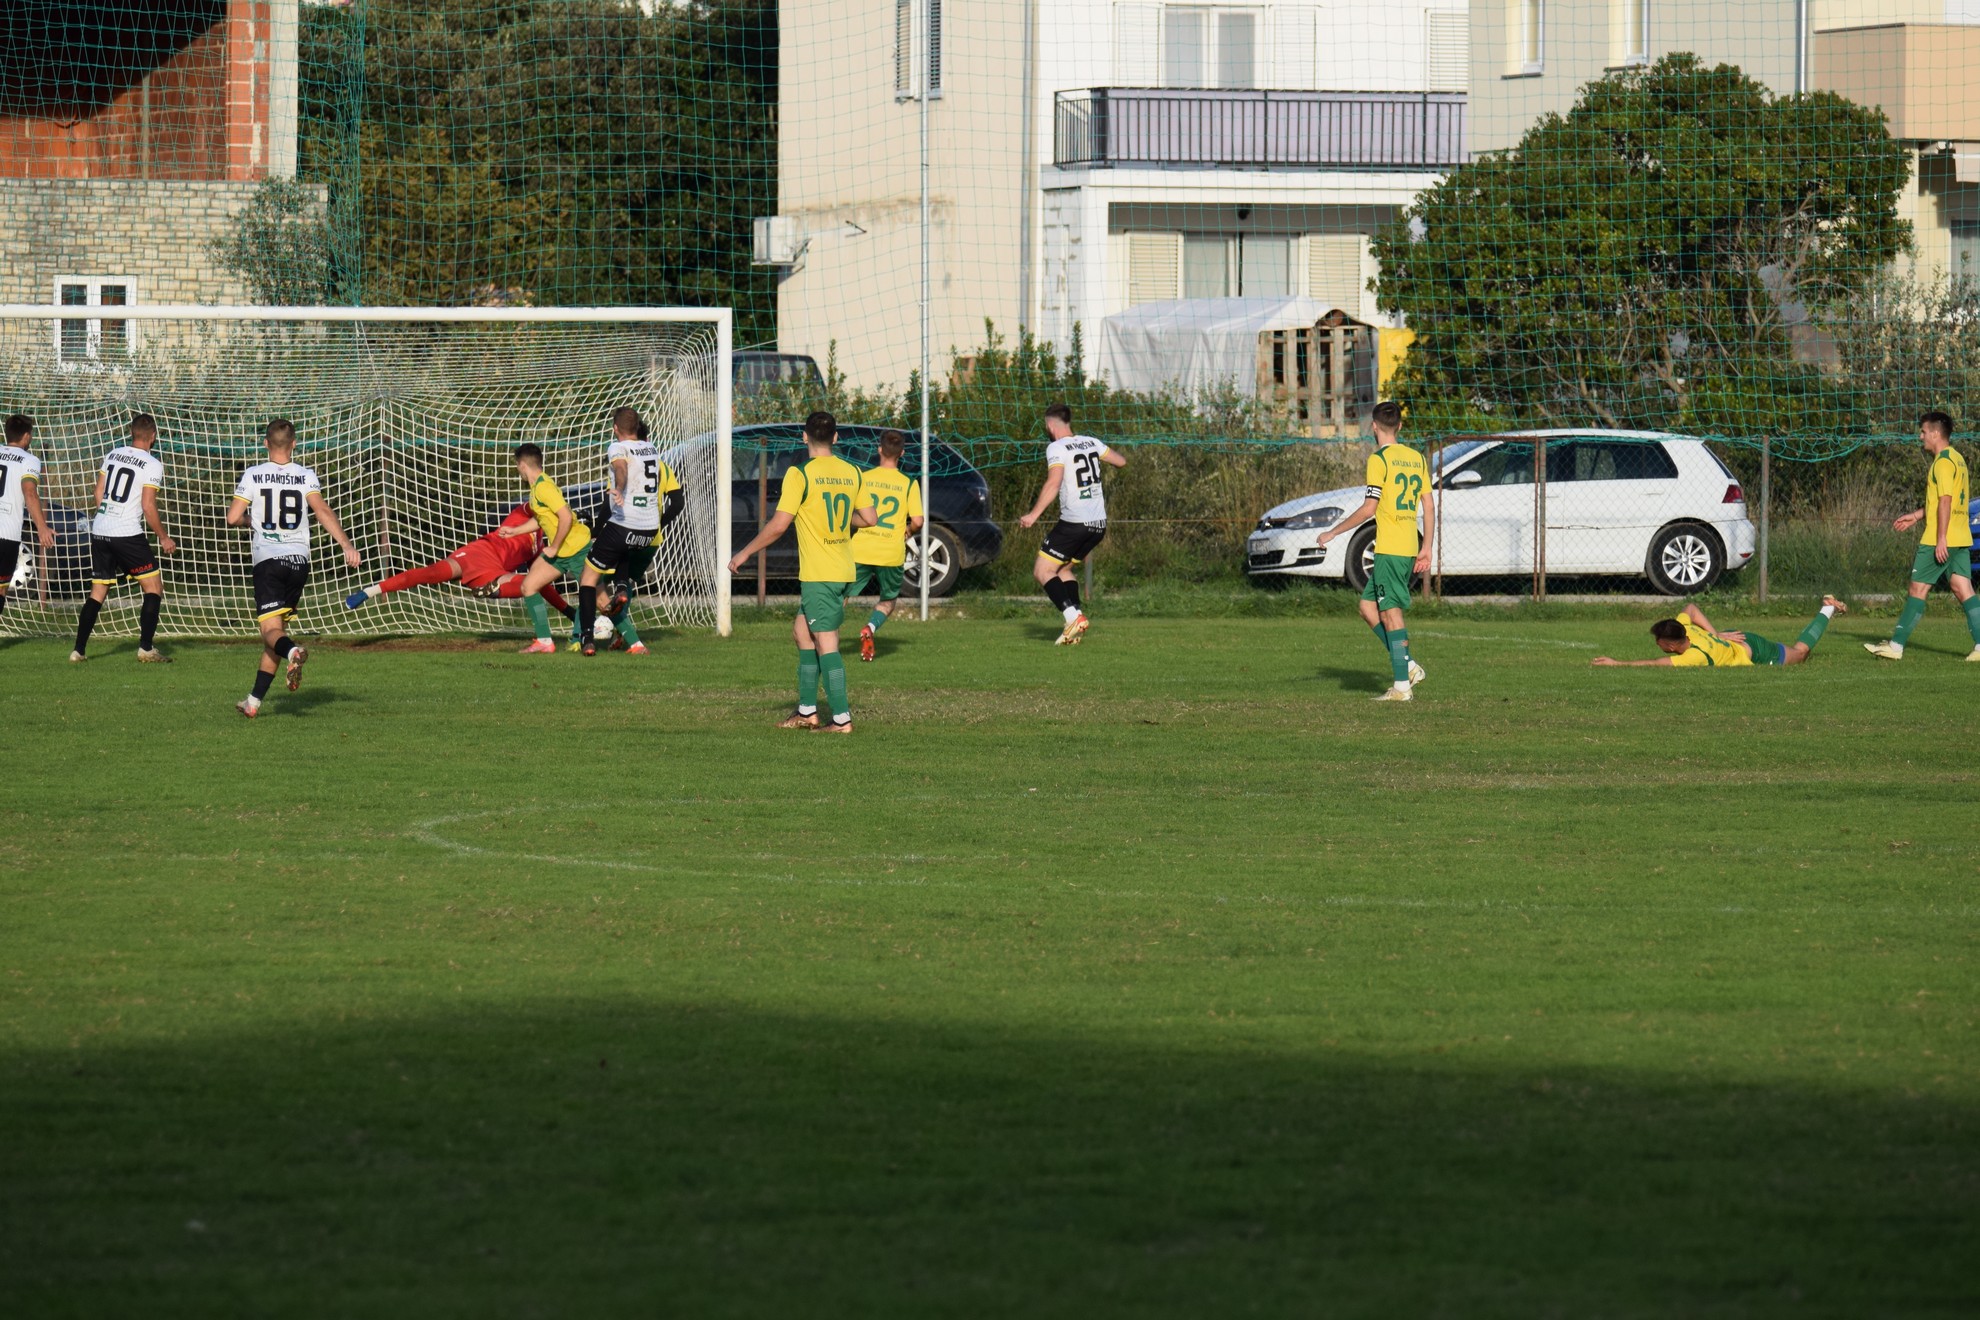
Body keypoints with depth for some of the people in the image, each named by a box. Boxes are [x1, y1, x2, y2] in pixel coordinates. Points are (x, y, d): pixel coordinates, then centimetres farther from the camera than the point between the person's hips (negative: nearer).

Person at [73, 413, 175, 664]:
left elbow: (99, 492, 15)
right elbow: (148, 507, -12)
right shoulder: (152, 465, -8)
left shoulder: (113, 455, 10)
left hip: (99, 531, 6)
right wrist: (164, 538, -1)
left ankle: (79, 651, 8)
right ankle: (146, 648, -3)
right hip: (128, 534, -6)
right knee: (154, 586, 4)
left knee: (98, 592, 12)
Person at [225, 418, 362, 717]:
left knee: (271, 630, -7)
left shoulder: (252, 476, 0)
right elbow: (322, 511, -12)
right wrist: (347, 546, -17)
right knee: (277, 627, 13)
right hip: (299, 559, 3)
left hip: (267, 560, -3)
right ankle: (254, 700, 14)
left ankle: (292, 651, -45)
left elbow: (233, 518, -2)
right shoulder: (306, 477, 2)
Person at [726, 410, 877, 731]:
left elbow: (778, 525, -14)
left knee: (825, 642, -5)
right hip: (844, 570, 7)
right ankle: (807, 711, 20)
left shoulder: (800, 474, -12)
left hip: (818, 572, -7)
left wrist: (744, 553, -3)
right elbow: (870, 519, 10)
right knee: (803, 632, 18)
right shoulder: (852, 473, 6)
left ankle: (842, 718, -7)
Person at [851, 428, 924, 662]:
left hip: (860, 549, 0)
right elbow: (917, 521, -8)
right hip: (891, 553, 0)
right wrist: (909, 532, 15)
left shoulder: (862, 479, 0)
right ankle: (871, 627, -8)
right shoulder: (909, 483, -2)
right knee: (888, 600, 20)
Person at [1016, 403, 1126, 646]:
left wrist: (1034, 514, -23)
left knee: (1042, 570, 0)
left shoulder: (1056, 448, -9)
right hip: (1099, 524, 7)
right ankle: (1077, 619, 7)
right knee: (1063, 569, 21)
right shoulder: (1091, 443, 10)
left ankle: (1074, 616, -17)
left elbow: (1054, 482, -22)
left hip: (1074, 523, -7)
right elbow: (1121, 461, 21)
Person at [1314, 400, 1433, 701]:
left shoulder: (1379, 459, -9)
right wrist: (1426, 548, 19)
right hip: (1409, 547, 8)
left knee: (1391, 613, -6)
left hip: (1389, 549, -8)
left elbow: (1369, 509, -13)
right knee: (1368, 607, 15)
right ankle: (1407, 666, 9)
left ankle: (1402, 686, -8)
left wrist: (1333, 532, -4)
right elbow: (1429, 507, 14)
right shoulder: (1417, 458, 14)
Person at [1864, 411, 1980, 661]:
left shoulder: (1943, 462, -13)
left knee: (1918, 588, -2)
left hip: (1938, 540, -9)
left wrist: (1941, 539, -23)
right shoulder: (1957, 458, 17)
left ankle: (1896, 645, 3)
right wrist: (1916, 516, 28)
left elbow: (1945, 501, -20)